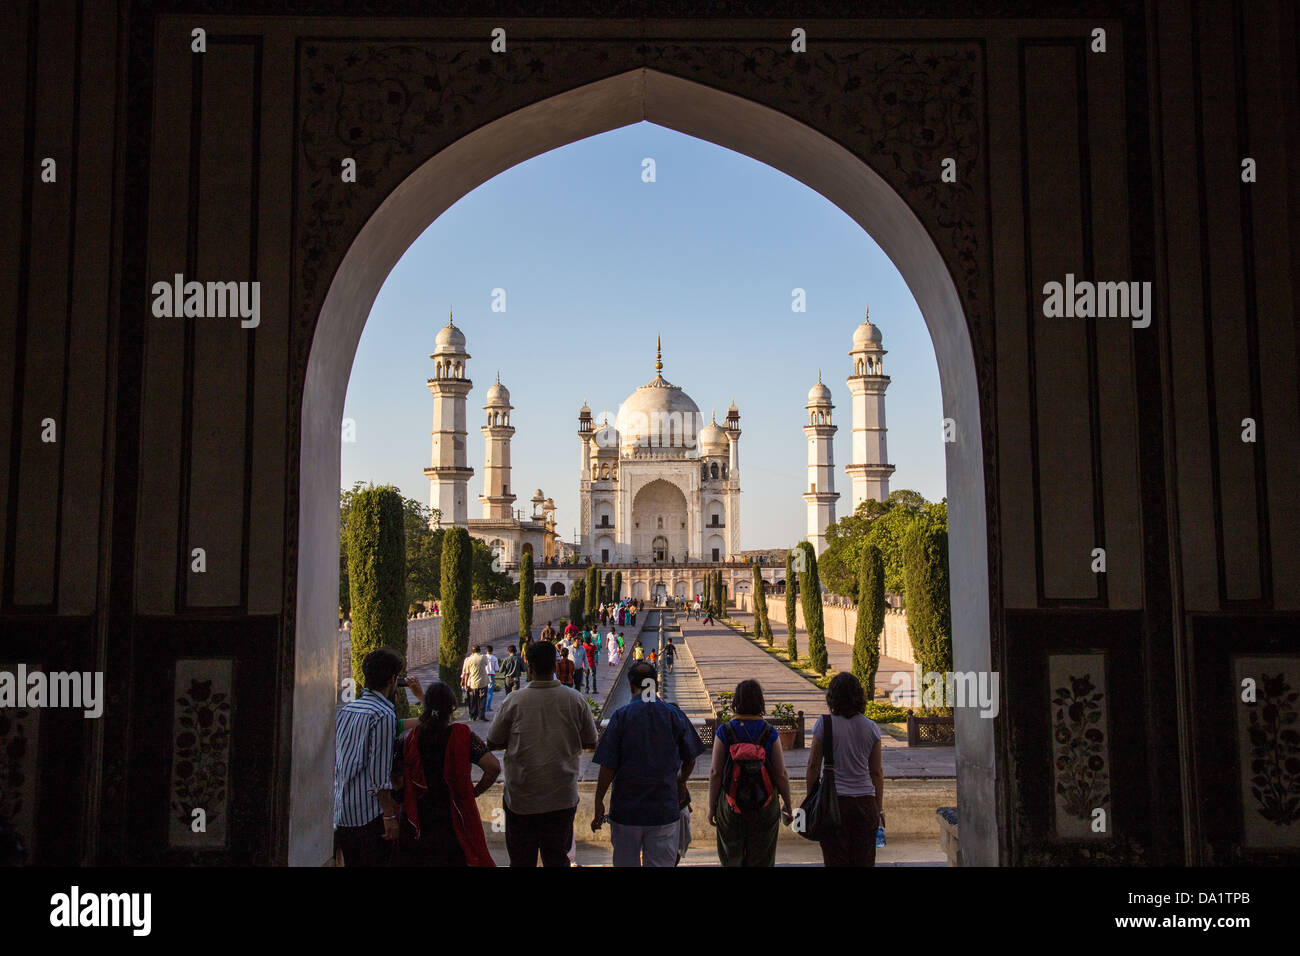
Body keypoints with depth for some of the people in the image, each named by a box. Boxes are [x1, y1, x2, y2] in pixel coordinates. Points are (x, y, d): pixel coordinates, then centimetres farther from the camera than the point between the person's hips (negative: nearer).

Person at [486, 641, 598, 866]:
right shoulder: (575, 700, -7)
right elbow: (590, 742, 4)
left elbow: (492, 744, -1)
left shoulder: (513, 701, -11)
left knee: (521, 860, 13)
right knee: (557, 858, 16)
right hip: (563, 798, 2)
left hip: (522, 798, -1)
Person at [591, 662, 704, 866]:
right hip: (665, 809, 1)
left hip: (626, 810, -1)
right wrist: (680, 783, 27)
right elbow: (690, 761, 7)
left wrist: (598, 804, 1)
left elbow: (608, 767, -10)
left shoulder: (621, 715, -9)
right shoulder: (675, 715, -2)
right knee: (661, 863, 8)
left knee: (626, 863, 15)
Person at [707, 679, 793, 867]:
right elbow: (781, 775, -5)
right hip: (765, 808, 1)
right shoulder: (770, 733, -7)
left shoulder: (724, 732, -8)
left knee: (731, 858, 14)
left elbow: (715, 773, -7)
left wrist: (712, 807, 3)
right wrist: (787, 806, 9)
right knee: (762, 859, 13)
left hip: (730, 807, 0)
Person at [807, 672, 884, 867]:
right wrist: (879, 807, 15)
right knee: (864, 860, 9)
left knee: (835, 860, 4)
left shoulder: (824, 724, -5)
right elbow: (877, 772, 7)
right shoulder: (871, 727, 2)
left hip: (834, 800, -2)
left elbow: (813, 765, -4)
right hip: (865, 800, 2)